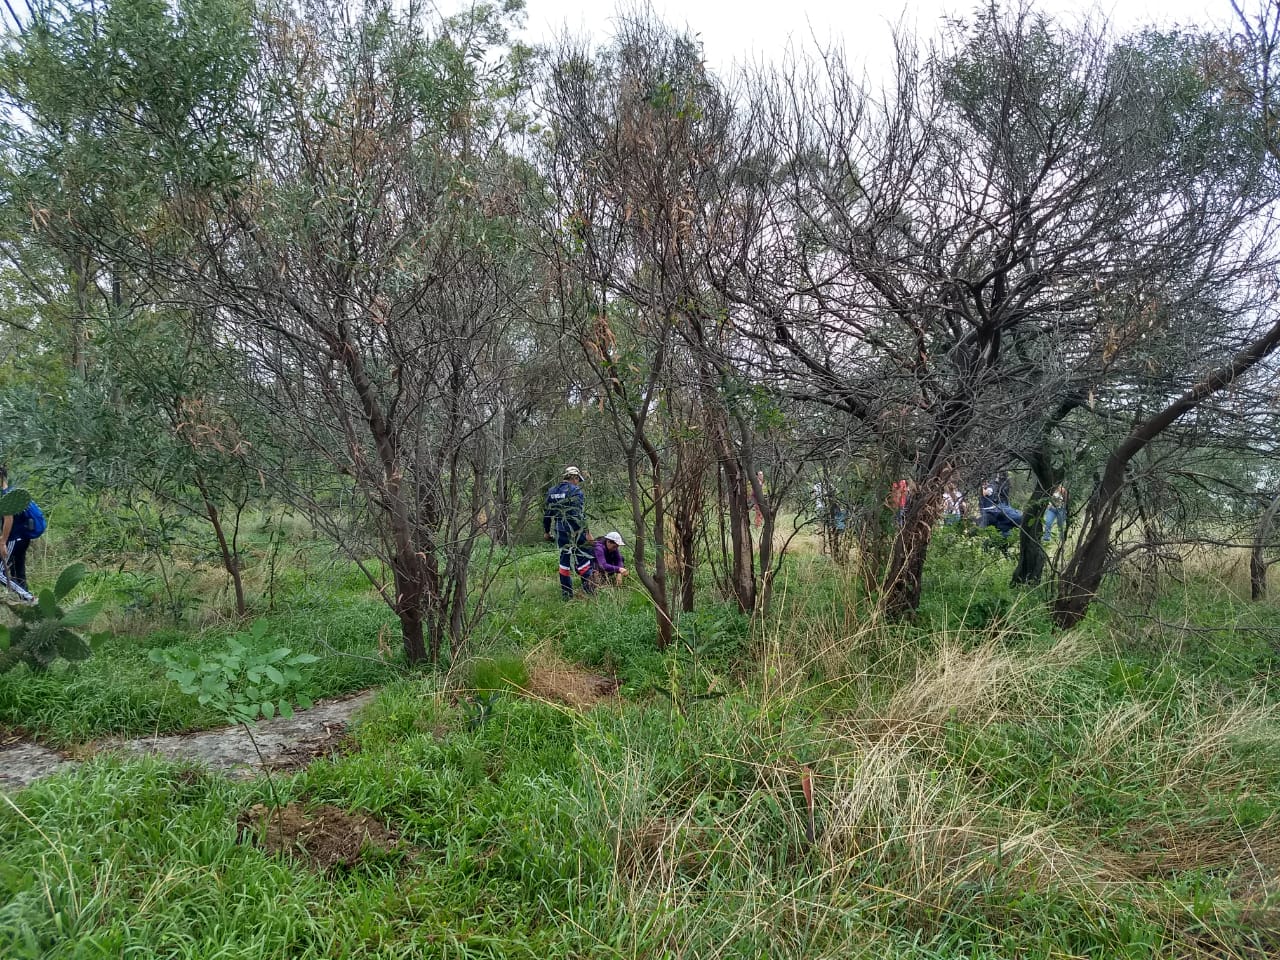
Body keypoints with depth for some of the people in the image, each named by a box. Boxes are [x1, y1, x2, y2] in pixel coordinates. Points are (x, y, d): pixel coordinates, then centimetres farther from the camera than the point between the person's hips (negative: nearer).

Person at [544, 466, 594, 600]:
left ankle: (566, 592, 12)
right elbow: (580, 514, -17)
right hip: (576, 531, -6)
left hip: (560, 532, 6)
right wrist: (587, 532, -14)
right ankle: (587, 587, 8)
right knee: (582, 558, 5)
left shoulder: (551, 492, 10)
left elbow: (547, 514, 13)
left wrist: (546, 531, 22)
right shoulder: (576, 491, -10)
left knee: (564, 559, 10)